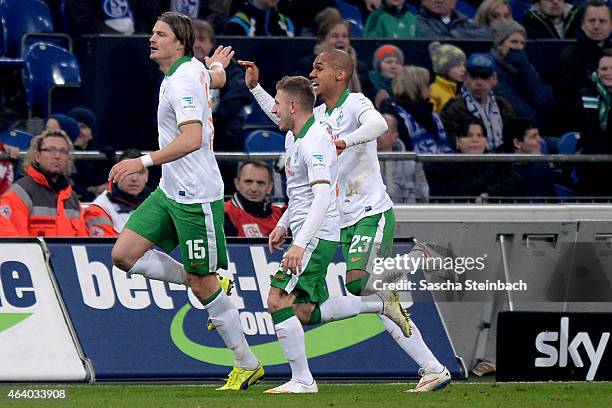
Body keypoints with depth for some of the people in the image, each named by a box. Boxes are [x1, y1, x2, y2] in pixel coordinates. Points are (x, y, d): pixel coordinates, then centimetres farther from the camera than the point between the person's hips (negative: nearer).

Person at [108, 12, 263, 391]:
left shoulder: (182, 82, -20)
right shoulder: (195, 68, 7)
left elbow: (192, 139, -32)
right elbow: (217, 80, 32)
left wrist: (144, 161, -38)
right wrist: (218, 65, 55)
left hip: (196, 197, -9)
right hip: (170, 191, 9)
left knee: (203, 284, -2)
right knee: (124, 254, 1)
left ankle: (248, 365, 10)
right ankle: (211, 288, 12)